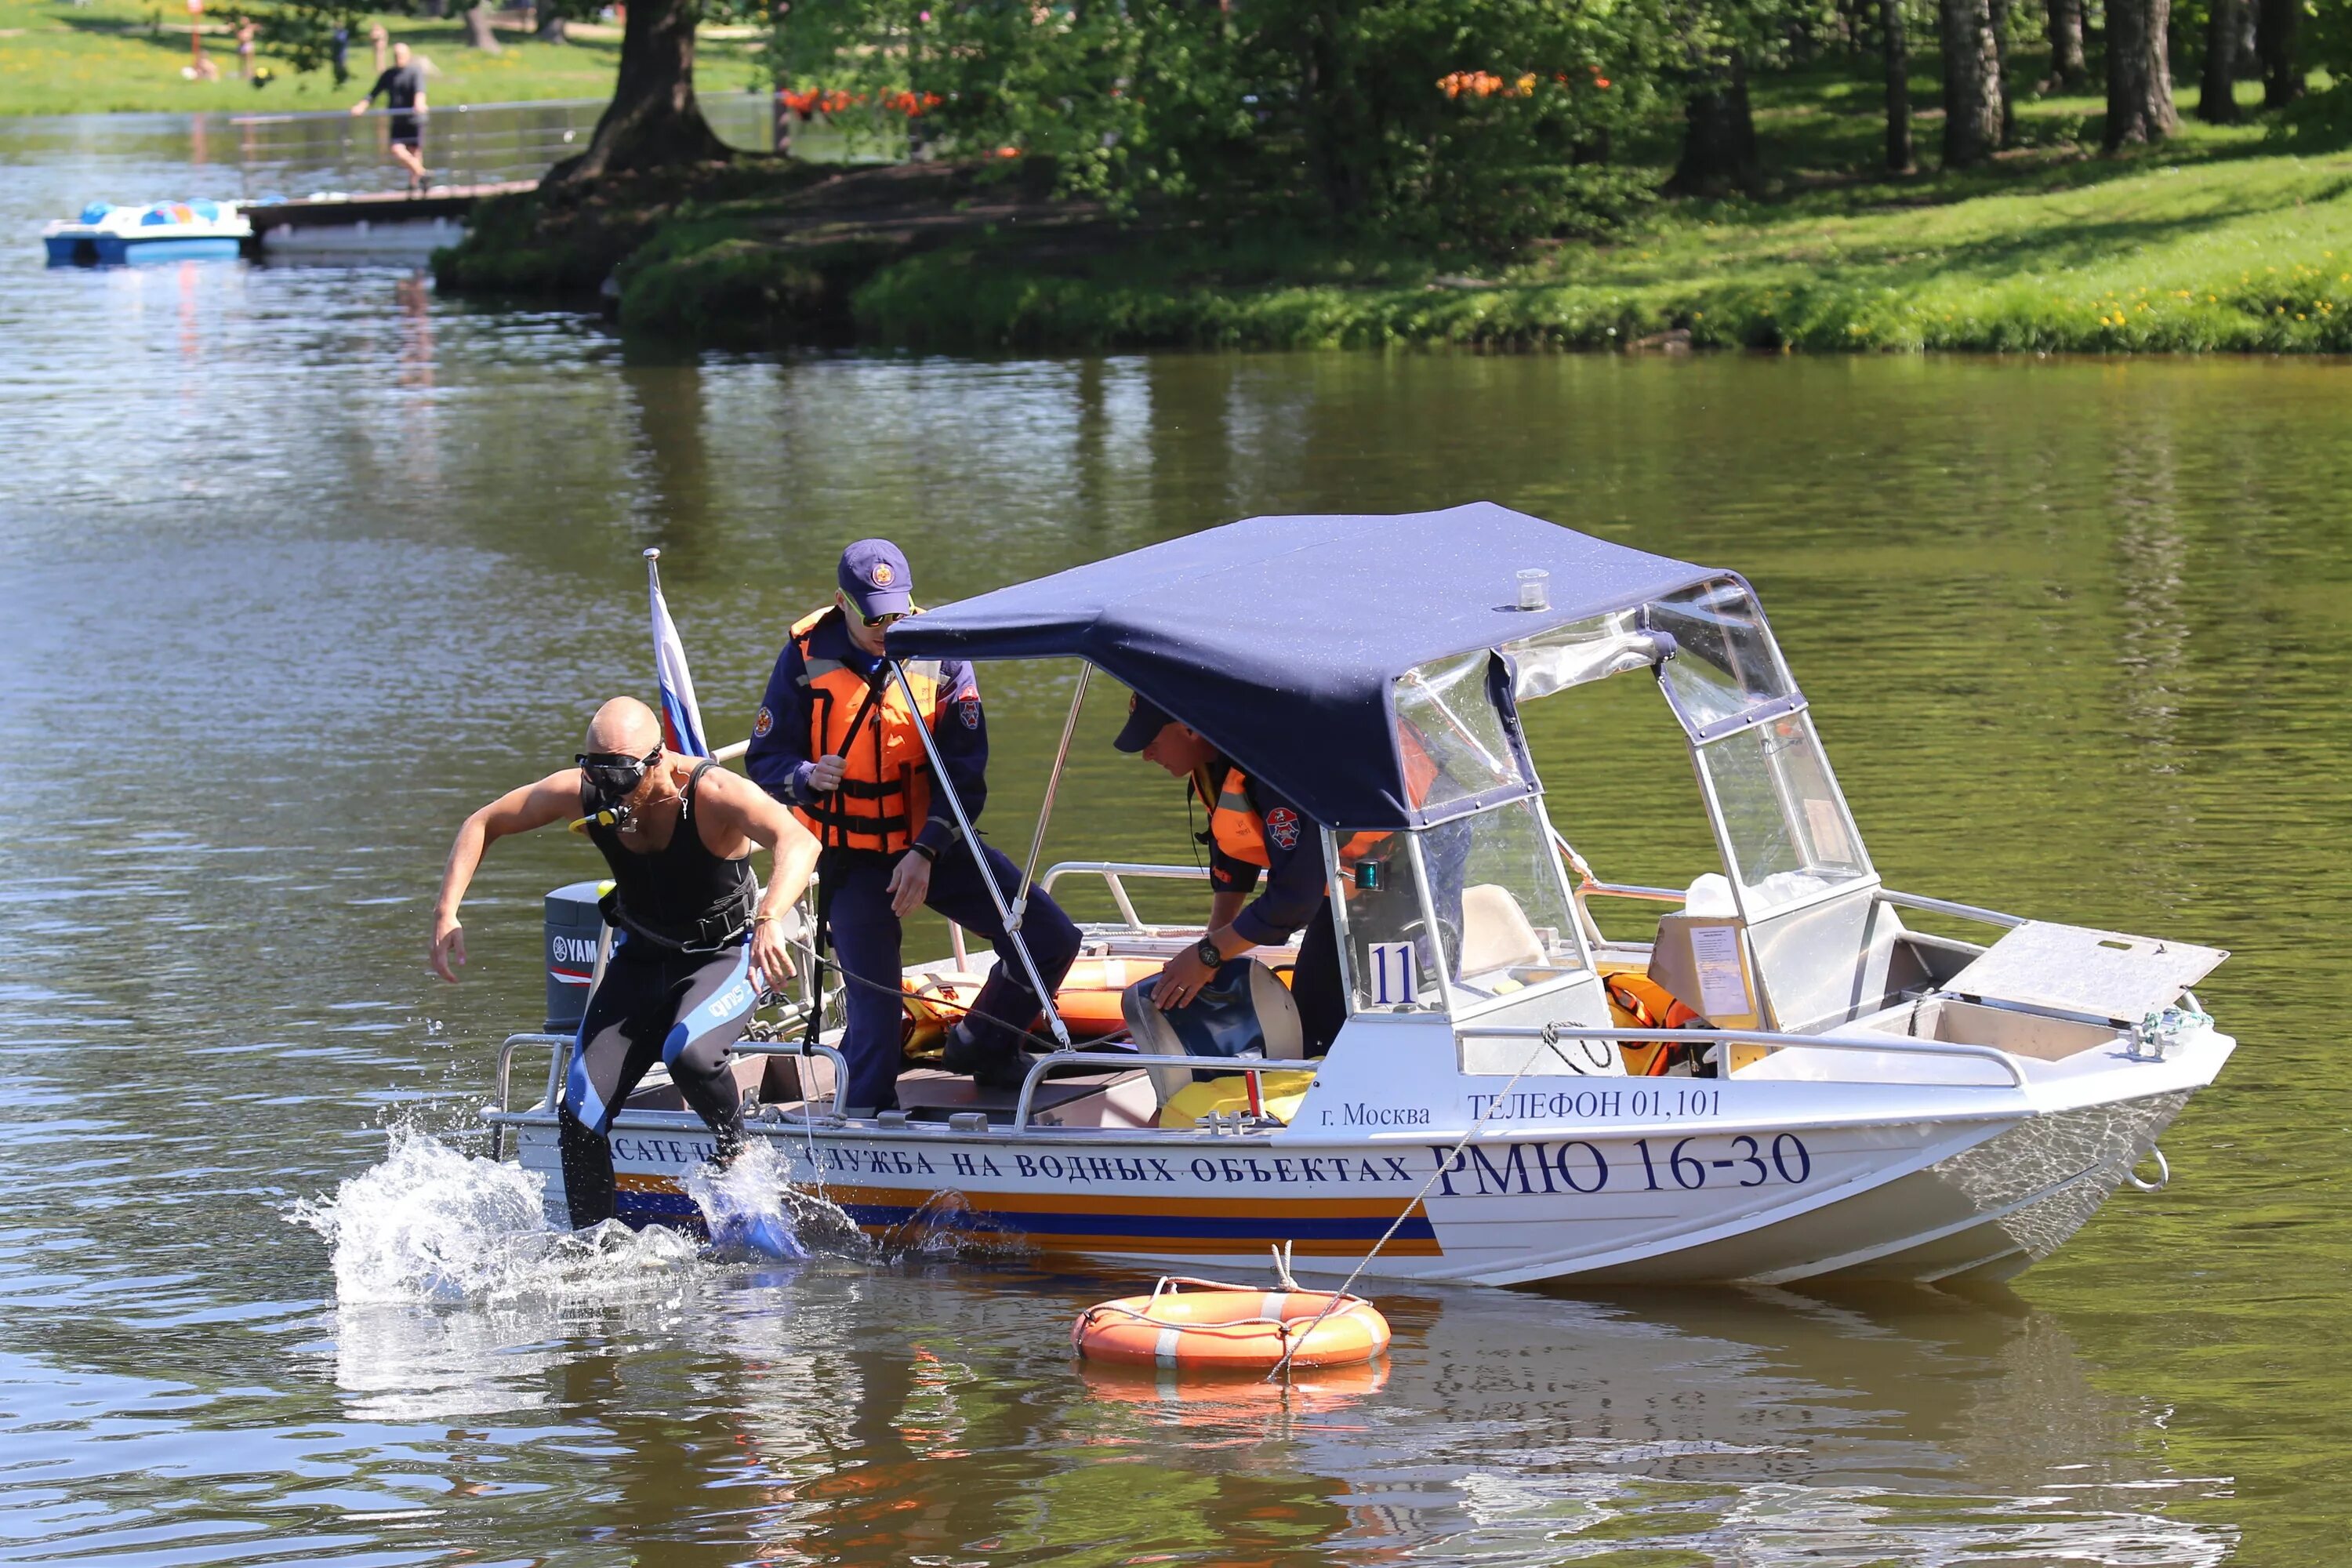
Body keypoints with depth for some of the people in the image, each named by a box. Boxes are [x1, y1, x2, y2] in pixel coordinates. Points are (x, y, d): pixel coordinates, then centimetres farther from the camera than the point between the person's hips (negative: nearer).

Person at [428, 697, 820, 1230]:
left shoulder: (709, 792, -30)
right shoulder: (579, 793, -16)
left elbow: (798, 841, -47)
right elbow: (482, 825, -1)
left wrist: (769, 921, -65)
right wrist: (446, 915, -13)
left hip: (724, 957, -5)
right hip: (641, 960, 5)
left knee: (688, 1053, -34)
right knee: (580, 1113, -5)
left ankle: (738, 1156, -4)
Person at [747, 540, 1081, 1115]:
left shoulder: (940, 654, -9)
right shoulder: (806, 658, -11)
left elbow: (964, 771, -8)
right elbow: (764, 758, -7)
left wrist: (927, 853, -20)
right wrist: (807, 777, -30)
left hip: (934, 844, 2)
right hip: (853, 856, -2)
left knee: (1051, 940, -4)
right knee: (875, 1007, -13)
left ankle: (981, 1048, 20)